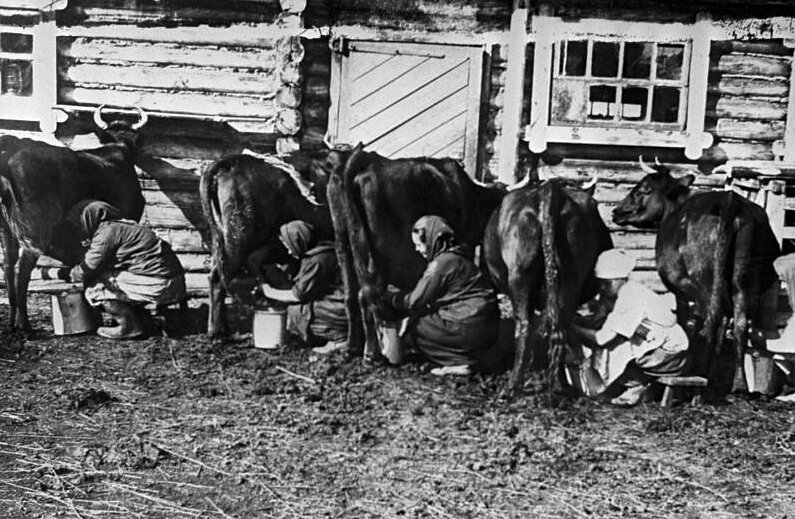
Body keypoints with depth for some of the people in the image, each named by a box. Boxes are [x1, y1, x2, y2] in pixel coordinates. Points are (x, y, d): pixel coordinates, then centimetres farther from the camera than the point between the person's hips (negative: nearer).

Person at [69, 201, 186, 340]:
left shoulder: (107, 231, -6)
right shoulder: (122, 226, 21)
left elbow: (89, 270, -2)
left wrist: (73, 273, 18)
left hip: (160, 286, -9)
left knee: (96, 286, -2)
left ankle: (129, 326, 2)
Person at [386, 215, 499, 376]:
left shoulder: (442, 263, -13)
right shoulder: (458, 257, 16)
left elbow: (415, 302, -7)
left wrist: (392, 297, 9)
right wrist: (399, 294, 21)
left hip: (470, 329, -9)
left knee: (411, 329, 2)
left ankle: (460, 362, -2)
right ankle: (470, 358, 11)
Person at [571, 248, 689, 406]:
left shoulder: (630, 298, -25)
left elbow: (603, 339, -25)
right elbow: (598, 318, 0)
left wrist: (572, 327, -17)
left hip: (672, 352, -9)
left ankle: (637, 386, 0)